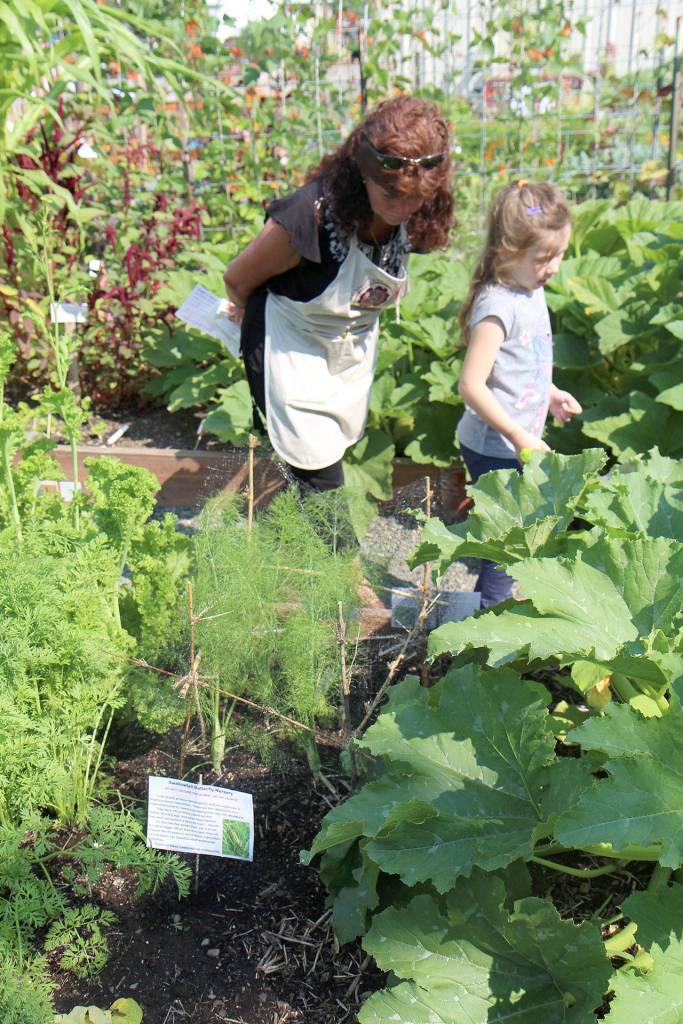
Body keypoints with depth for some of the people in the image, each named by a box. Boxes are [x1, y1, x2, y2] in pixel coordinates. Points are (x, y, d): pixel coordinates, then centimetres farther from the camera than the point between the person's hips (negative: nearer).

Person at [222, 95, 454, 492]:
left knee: (338, 449, 20)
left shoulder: (419, 218, -16)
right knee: (323, 485, -8)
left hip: (355, 348, 6)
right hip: (291, 350, -6)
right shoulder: (309, 215, -34)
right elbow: (237, 279, -14)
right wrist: (253, 315, 4)